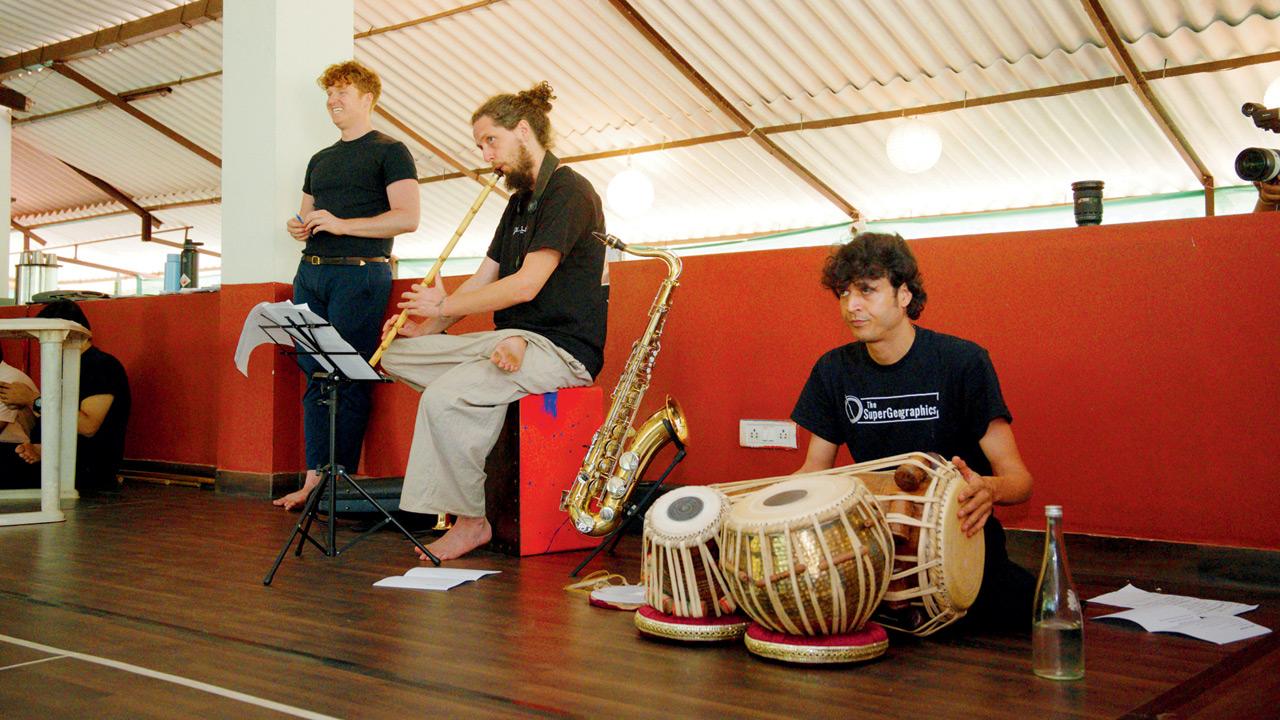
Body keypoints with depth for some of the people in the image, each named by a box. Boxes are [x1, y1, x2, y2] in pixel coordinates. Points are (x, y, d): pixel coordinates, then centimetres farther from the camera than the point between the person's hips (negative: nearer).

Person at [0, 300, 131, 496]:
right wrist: (40, 451, -1)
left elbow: (88, 427, -20)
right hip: (69, 464, 9)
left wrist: (35, 401, -15)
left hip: (92, 471, -9)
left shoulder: (102, 366, -10)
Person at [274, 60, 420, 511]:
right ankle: (314, 478, 5)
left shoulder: (389, 151, 2)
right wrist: (298, 227, 6)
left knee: (349, 380, -9)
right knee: (315, 376, 3)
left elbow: (407, 217, -9)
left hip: (359, 273, -7)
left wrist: (342, 224, -16)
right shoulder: (320, 160, 24)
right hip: (311, 271, 7)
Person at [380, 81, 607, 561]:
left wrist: (444, 306, -10)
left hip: (561, 348, -10)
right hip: (511, 339, 10)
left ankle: (470, 521, -15)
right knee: (394, 354, 3)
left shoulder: (568, 191, -10)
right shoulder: (522, 201, 21)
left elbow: (526, 285, -19)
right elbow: (483, 280, 18)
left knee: (442, 395, -29)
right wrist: (427, 325, 4)